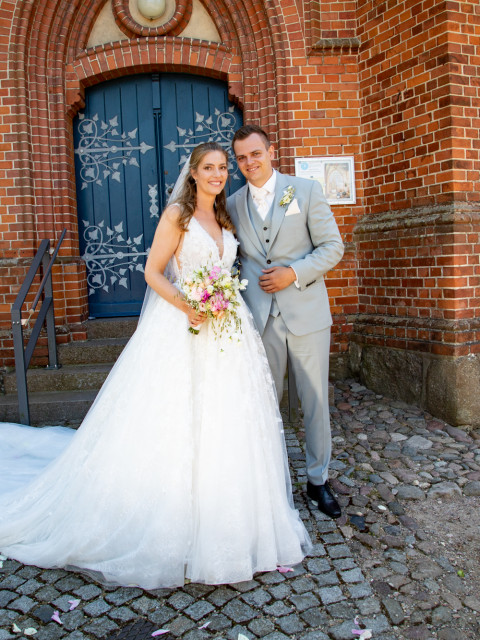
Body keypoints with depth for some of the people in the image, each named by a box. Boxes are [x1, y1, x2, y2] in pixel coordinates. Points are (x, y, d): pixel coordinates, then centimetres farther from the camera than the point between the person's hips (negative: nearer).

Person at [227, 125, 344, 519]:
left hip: (306, 313, -1)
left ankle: (318, 480, 24)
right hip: (260, 319, 2)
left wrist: (294, 273, -14)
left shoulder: (306, 190, 2)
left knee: (315, 400, 6)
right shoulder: (233, 205, 10)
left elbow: (333, 246, -1)